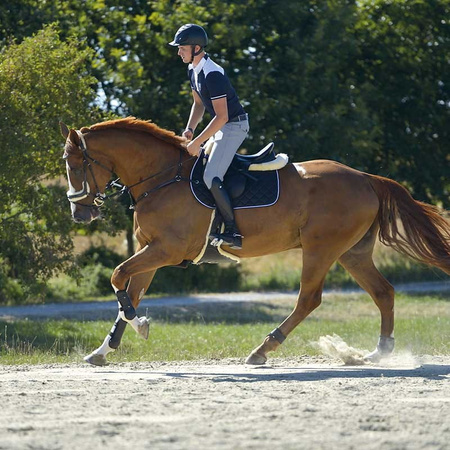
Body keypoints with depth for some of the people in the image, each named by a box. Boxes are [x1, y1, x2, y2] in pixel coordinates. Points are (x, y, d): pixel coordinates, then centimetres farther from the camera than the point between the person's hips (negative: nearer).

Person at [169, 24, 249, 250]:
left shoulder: (212, 74, -25)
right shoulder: (193, 70, 6)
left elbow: (221, 117, -27)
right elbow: (199, 104, 20)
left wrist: (197, 142, -24)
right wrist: (190, 129, 3)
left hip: (234, 126, -11)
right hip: (222, 128, 11)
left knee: (211, 177, -19)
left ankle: (233, 232, -16)